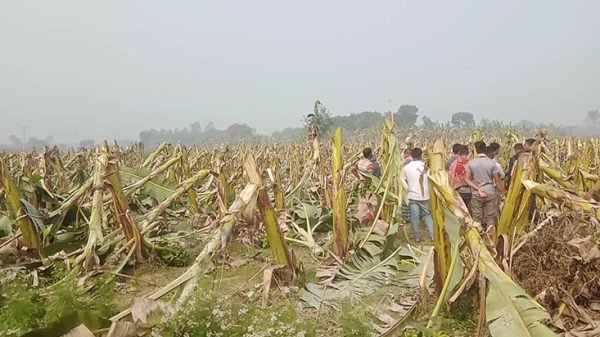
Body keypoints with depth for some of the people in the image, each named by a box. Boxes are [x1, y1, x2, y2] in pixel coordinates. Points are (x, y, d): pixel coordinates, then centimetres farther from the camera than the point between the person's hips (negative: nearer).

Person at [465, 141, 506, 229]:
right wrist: (503, 194, 4)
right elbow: (497, 181, -5)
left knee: (476, 218, 7)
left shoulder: (471, 163, -3)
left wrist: (478, 189, -9)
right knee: (491, 217, 7)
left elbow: (467, 179, -7)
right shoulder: (492, 162, -7)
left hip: (476, 194, 1)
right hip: (490, 193, -1)